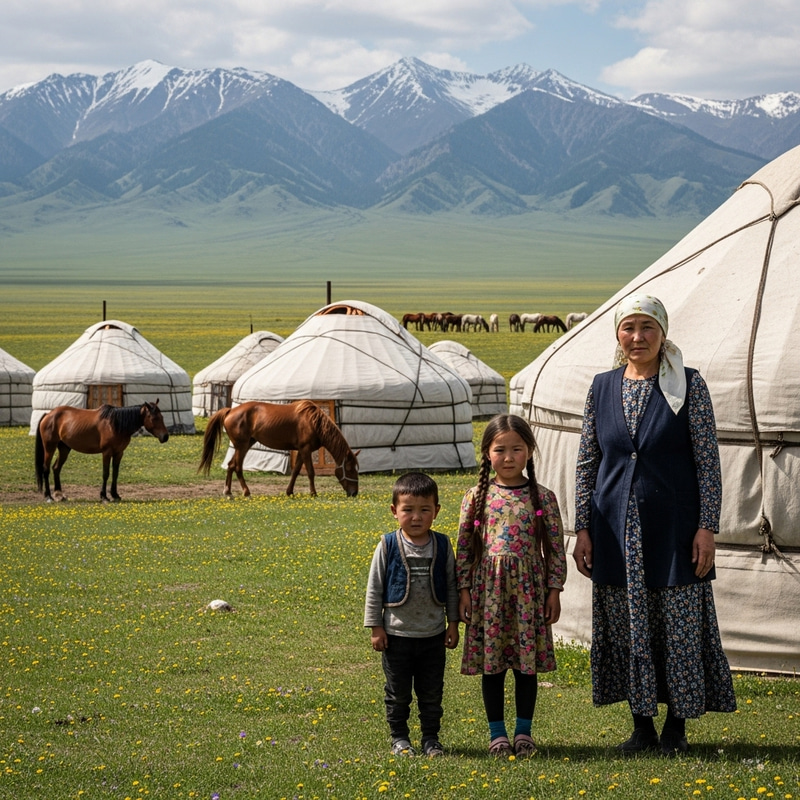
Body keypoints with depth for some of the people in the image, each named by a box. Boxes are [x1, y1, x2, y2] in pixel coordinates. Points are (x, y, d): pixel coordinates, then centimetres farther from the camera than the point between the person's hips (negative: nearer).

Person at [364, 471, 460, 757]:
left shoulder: (442, 546, -2)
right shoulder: (388, 546, -8)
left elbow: (451, 586, 7)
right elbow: (374, 588, -2)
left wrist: (453, 623, 5)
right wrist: (375, 627, -4)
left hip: (433, 635, 1)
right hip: (397, 634, -1)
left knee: (432, 693, 10)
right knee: (398, 693, 8)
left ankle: (431, 738, 23)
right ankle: (399, 738, 22)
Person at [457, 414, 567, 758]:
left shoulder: (542, 498, -1)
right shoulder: (476, 497, 0)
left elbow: (555, 549, 1)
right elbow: (464, 548, 3)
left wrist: (555, 591, -2)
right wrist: (464, 590, -1)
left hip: (528, 590, 0)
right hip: (488, 590, 0)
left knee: (526, 663, 6)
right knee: (491, 664, 6)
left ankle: (524, 730, 18)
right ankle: (497, 732, 16)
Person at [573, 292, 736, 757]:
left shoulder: (689, 385, -3)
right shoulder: (603, 387, 6)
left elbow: (709, 461, -4)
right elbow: (587, 463, 10)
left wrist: (707, 528, -10)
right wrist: (583, 528, 5)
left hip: (673, 525, -3)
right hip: (617, 527, 3)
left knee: (679, 627, 1)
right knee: (628, 628, 7)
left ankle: (677, 728, 14)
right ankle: (643, 726, 19)